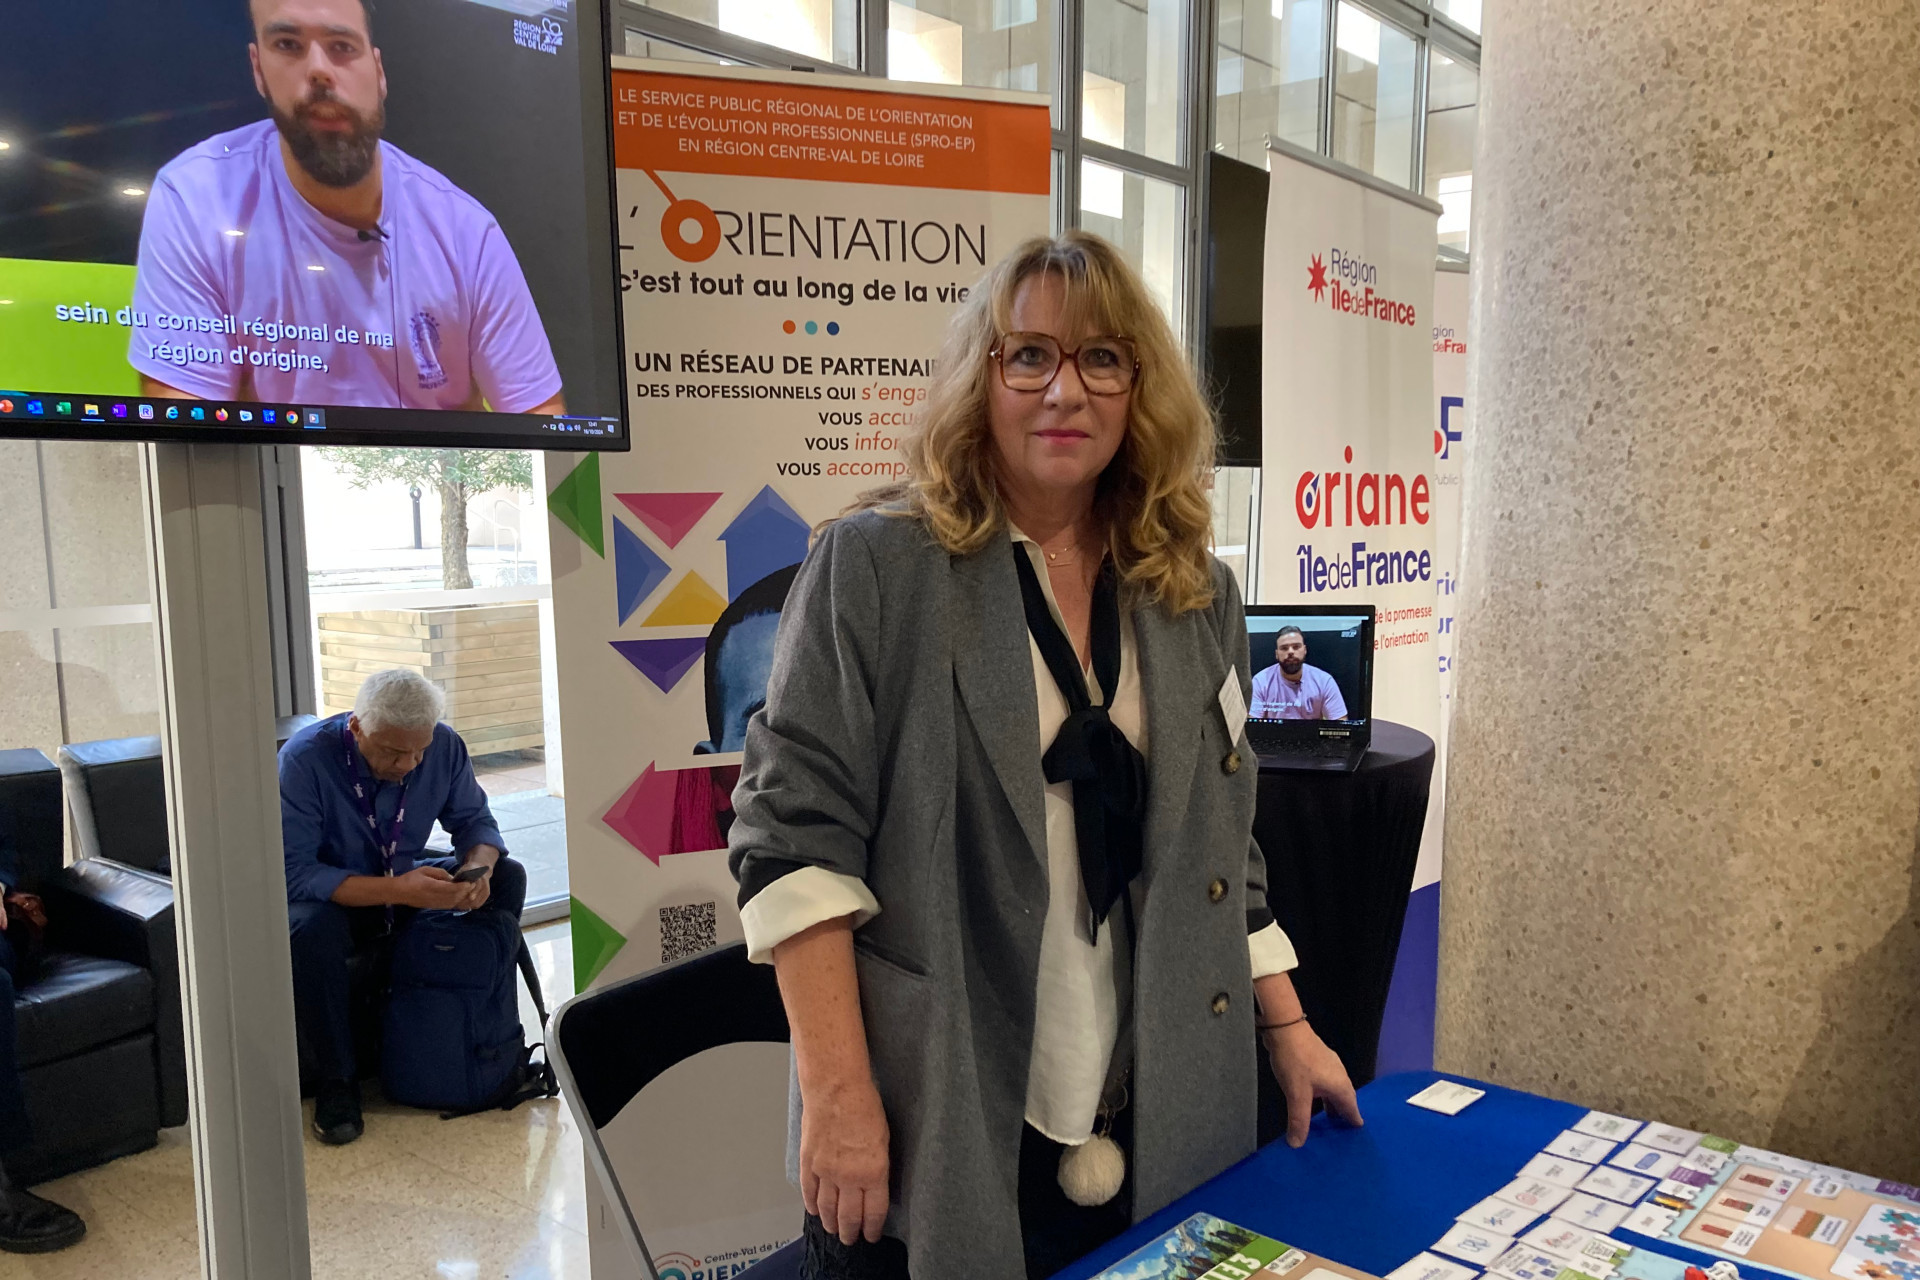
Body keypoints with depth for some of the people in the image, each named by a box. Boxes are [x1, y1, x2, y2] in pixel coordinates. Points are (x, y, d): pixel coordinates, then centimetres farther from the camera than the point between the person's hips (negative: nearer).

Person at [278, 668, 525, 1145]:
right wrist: (396, 891, -41)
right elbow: (295, 873, -30)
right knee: (311, 928, -39)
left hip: (405, 882, 5)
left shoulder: (444, 746, -14)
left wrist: (477, 869, -27)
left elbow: (475, 820, -2)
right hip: (332, 895, -4)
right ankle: (336, 1080, -17)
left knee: (508, 877, -15)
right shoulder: (304, 759, -27)